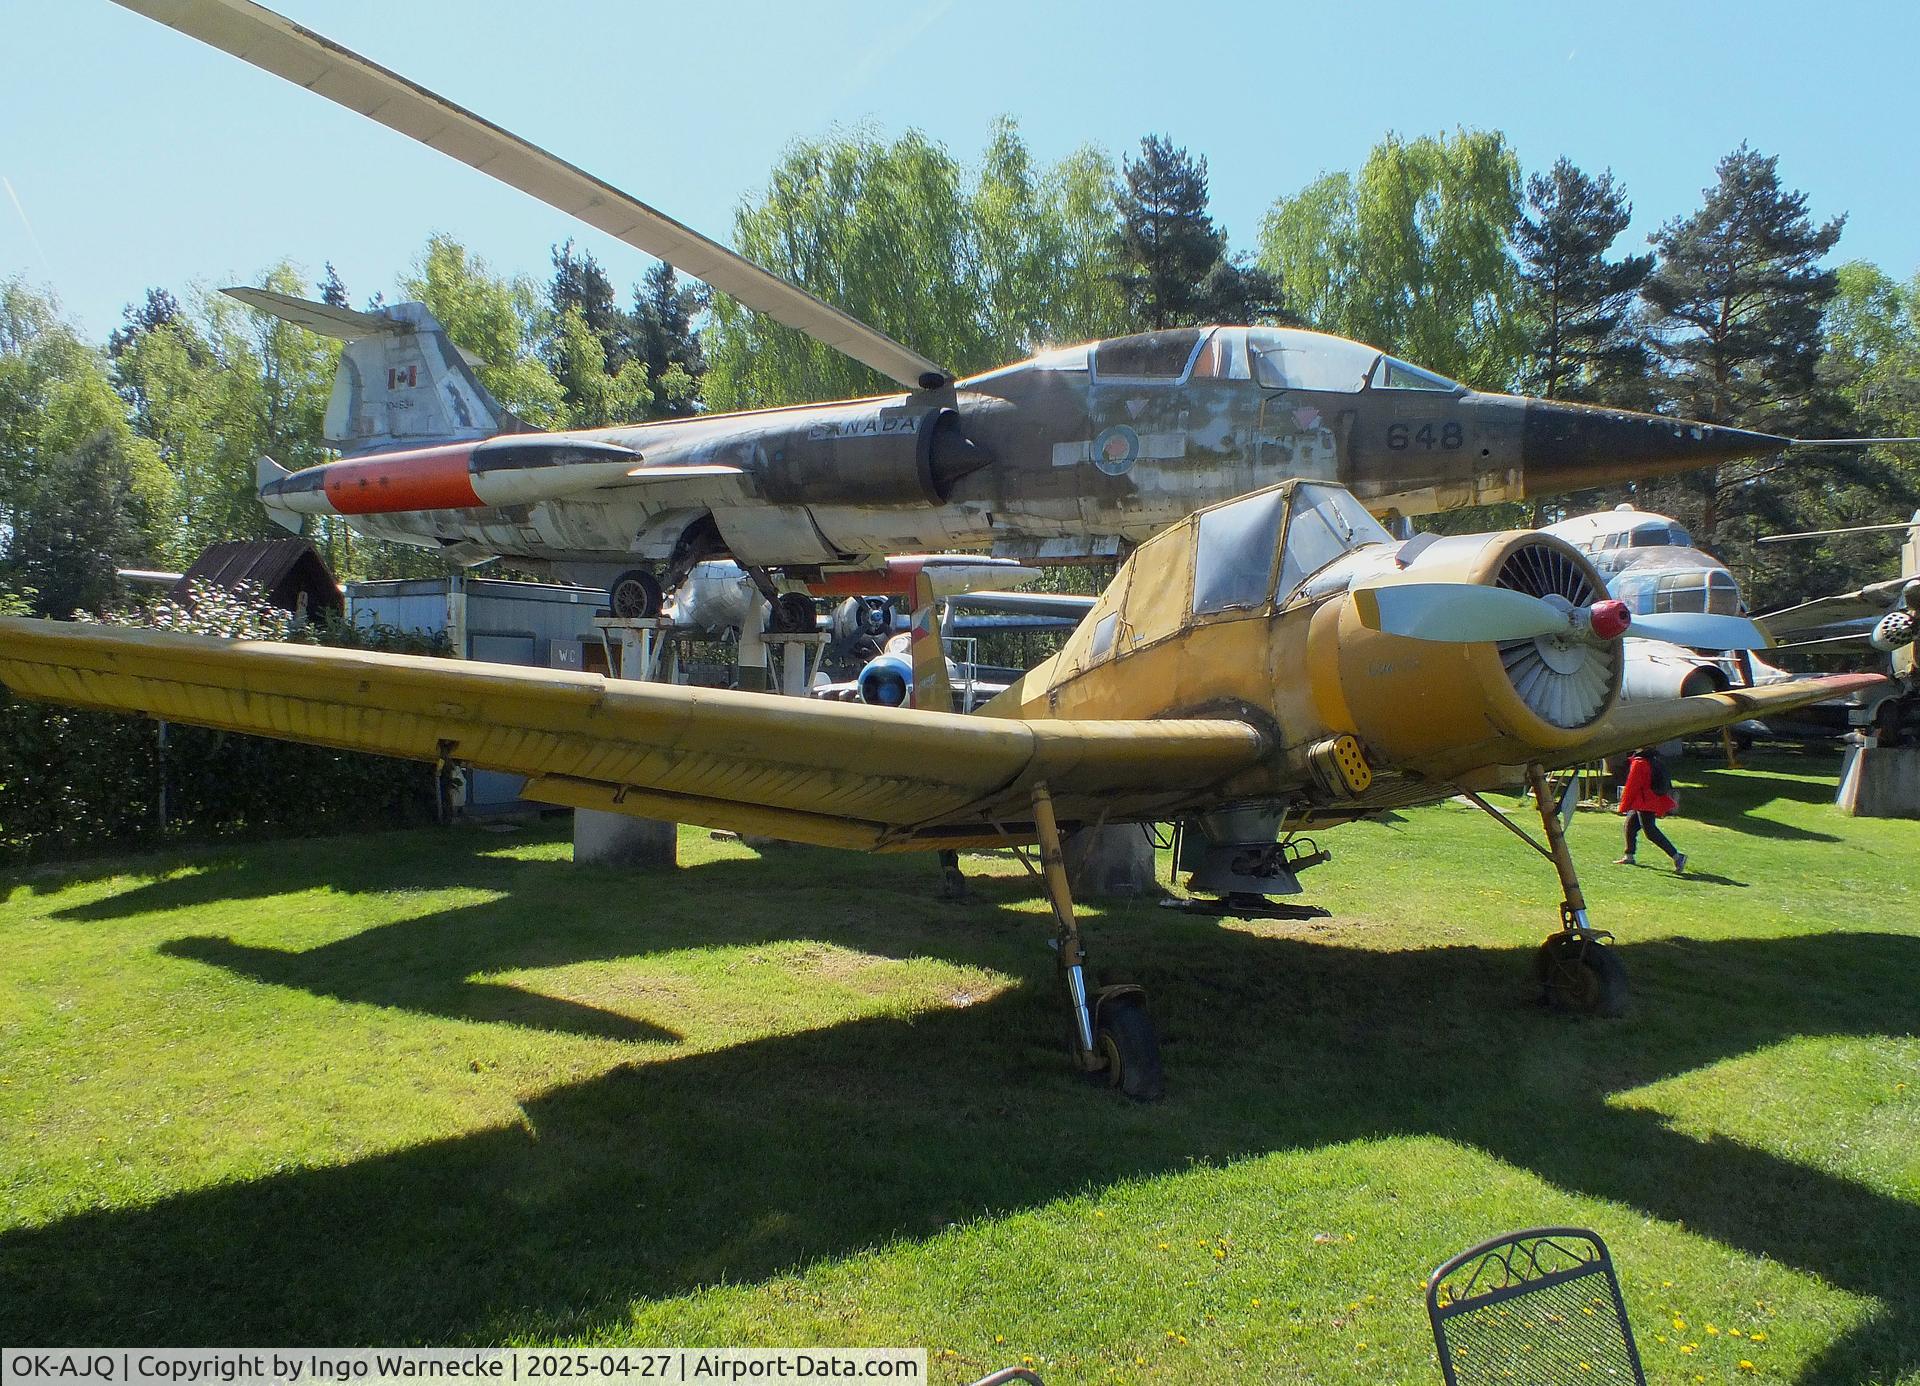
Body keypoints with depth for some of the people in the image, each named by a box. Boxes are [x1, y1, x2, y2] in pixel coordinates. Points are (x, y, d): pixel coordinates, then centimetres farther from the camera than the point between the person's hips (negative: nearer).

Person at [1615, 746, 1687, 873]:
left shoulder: (1638, 764, -17)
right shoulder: (1654, 762, 11)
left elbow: (1632, 786, -16)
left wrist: (1624, 806, -7)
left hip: (1644, 804, -10)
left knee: (1651, 831, -9)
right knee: (1630, 825, 18)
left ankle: (1677, 856, -13)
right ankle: (1629, 856, 25)